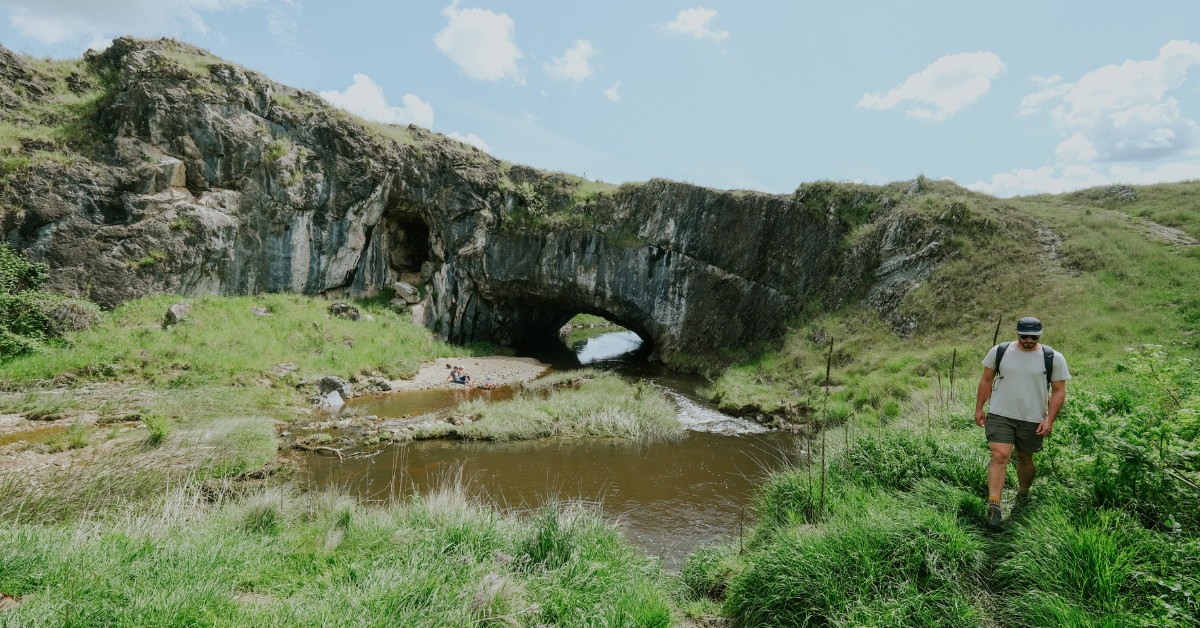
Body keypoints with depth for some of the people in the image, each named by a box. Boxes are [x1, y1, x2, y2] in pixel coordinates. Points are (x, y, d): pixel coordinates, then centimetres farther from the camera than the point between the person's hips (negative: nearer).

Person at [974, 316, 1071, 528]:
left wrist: (1049, 420, -7)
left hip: (1032, 420, 1)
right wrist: (979, 408, 7)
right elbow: (986, 380, 9)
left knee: (1025, 459, 14)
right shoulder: (999, 351, 1)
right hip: (999, 415, 0)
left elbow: (1059, 391, 2)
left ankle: (1023, 495, 40)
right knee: (999, 456, -12)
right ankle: (993, 505, -13)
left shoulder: (1053, 358, -1)